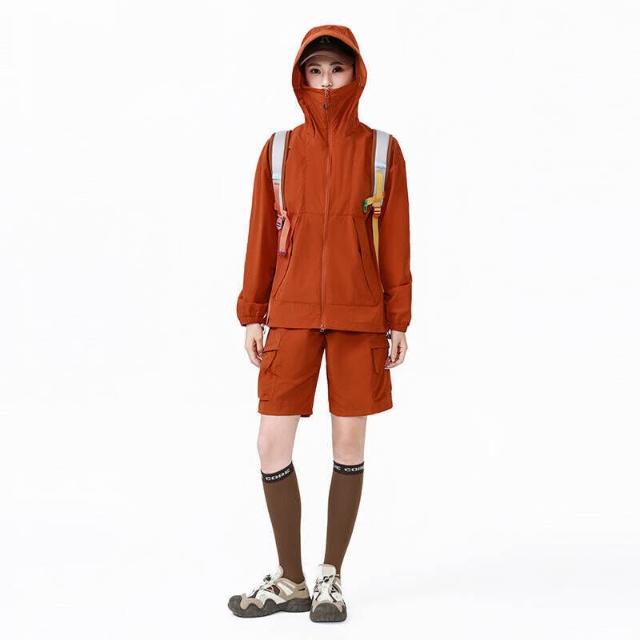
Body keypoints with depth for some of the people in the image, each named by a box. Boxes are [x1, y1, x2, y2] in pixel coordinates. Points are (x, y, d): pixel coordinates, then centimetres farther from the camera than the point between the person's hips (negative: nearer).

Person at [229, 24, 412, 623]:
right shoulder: (280, 149, 5)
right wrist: (252, 314, 5)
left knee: (349, 447, 4)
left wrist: (398, 320, 0)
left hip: (360, 317, -1)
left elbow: (396, 242, 2)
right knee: (272, 447, -2)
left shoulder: (381, 150, 2)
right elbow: (262, 236, 7)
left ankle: (330, 578, 20)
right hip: (291, 315, 1)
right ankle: (290, 580, 15)